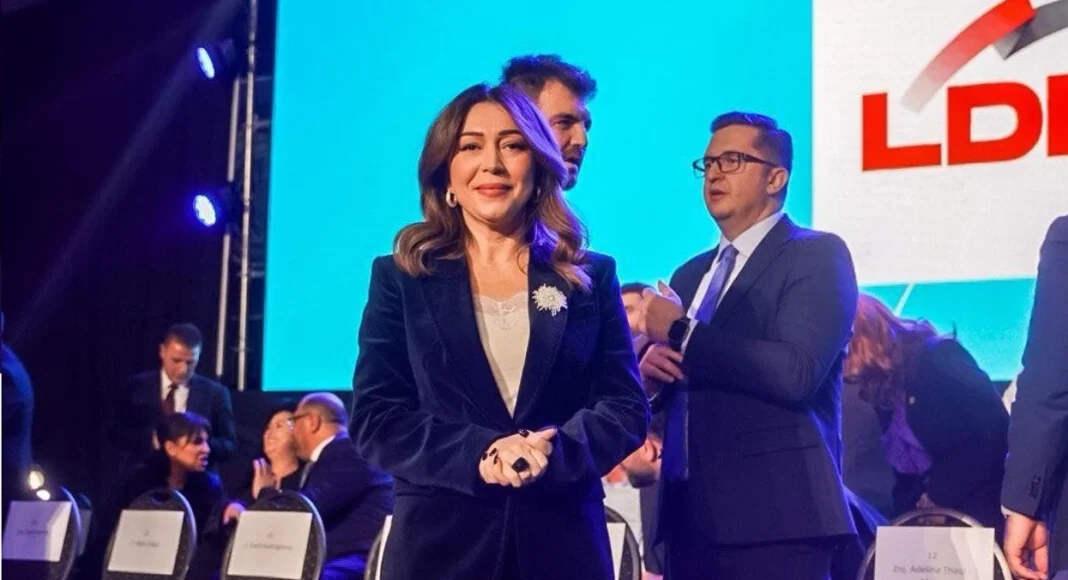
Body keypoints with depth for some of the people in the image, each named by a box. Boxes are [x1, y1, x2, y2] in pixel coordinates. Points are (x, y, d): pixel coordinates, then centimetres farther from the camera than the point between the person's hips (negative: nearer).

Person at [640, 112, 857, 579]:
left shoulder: (817, 255, -4)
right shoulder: (691, 273, 19)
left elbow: (797, 373, -19)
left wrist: (680, 331, -12)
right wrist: (649, 362, -3)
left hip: (773, 514, -7)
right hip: (690, 512, 7)